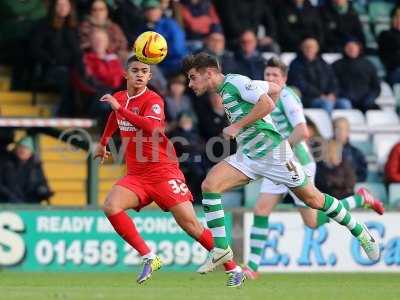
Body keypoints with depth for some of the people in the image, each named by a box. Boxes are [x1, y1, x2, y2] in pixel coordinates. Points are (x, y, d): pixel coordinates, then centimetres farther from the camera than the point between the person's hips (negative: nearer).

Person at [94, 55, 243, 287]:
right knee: (111, 207, -21)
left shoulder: (153, 100, -11)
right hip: (136, 175, 6)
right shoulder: (119, 98, 9)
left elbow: (152, 127, -32)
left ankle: (233, 269, 2)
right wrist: (103, 143, 45)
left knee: (190, 224, -10)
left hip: (163, 171, -6)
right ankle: (149, 258, -13)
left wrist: (120, 107, -31)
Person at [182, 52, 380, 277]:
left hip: (271, 149, -8)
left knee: (313, 199, 2)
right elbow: (275, 89, 21)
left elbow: (267, 104, -22)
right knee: (210, 184, -13)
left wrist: (237, 126, -18)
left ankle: (360, 232, 22)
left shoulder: (235, 82, -11)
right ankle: (221, 249, -13)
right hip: (247, 155, 8)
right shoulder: (224, 90, 15)